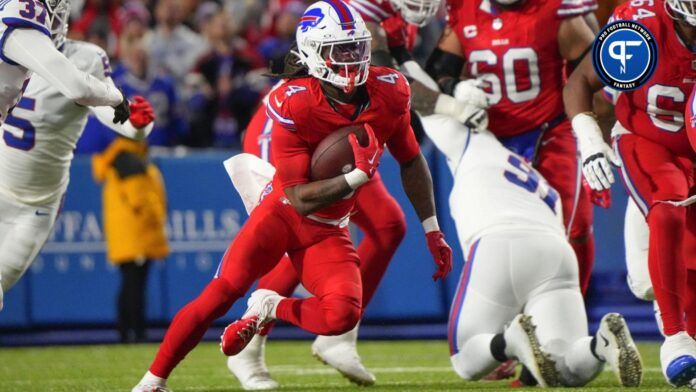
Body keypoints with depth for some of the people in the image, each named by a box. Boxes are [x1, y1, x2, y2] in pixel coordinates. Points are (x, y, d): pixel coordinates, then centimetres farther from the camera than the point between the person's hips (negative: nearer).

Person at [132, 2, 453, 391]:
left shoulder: (389, 93, -11)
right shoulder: (294, 106, -23)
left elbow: (412, 162, 6)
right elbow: (301, 198, -21)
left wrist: (433, 231, 8)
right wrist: (357, 176, -32)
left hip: (328, 231, 3)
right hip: (283, 212, -3)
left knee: (343, 315, -22)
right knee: (222, 293, -16)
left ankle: (269, 309, 8)